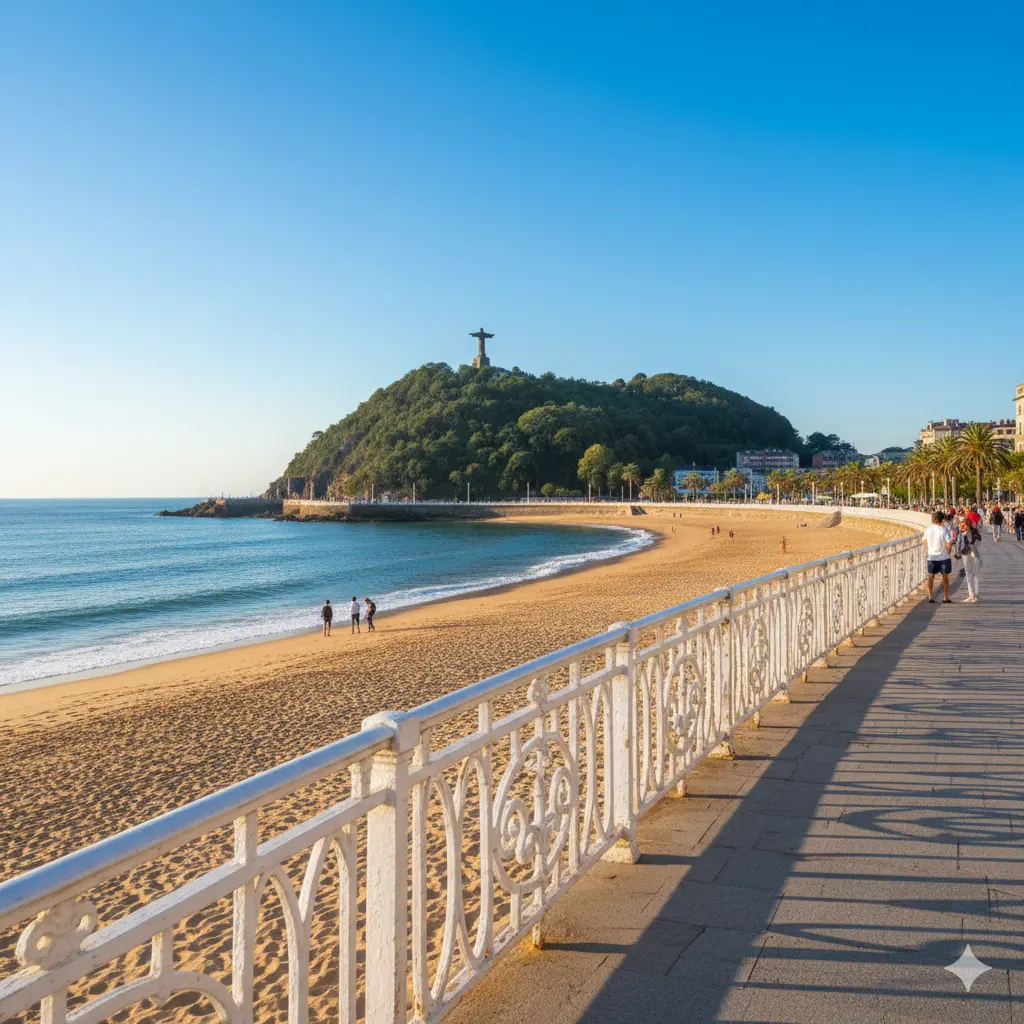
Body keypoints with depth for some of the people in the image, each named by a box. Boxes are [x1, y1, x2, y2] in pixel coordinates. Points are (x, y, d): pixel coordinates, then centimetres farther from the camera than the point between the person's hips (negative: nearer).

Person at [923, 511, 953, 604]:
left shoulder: (928, 530, 0)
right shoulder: (944, 530, -12)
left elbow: (925, 543, 9)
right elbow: (949, 545, -16)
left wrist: (926, 553, 20)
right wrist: (952, 540, 4)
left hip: (931, 557, 3)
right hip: (943, 557, -3)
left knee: (931, 577, 10)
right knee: (945, 577, 9)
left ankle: (930, 597, 9)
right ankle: (946, 598, 12)